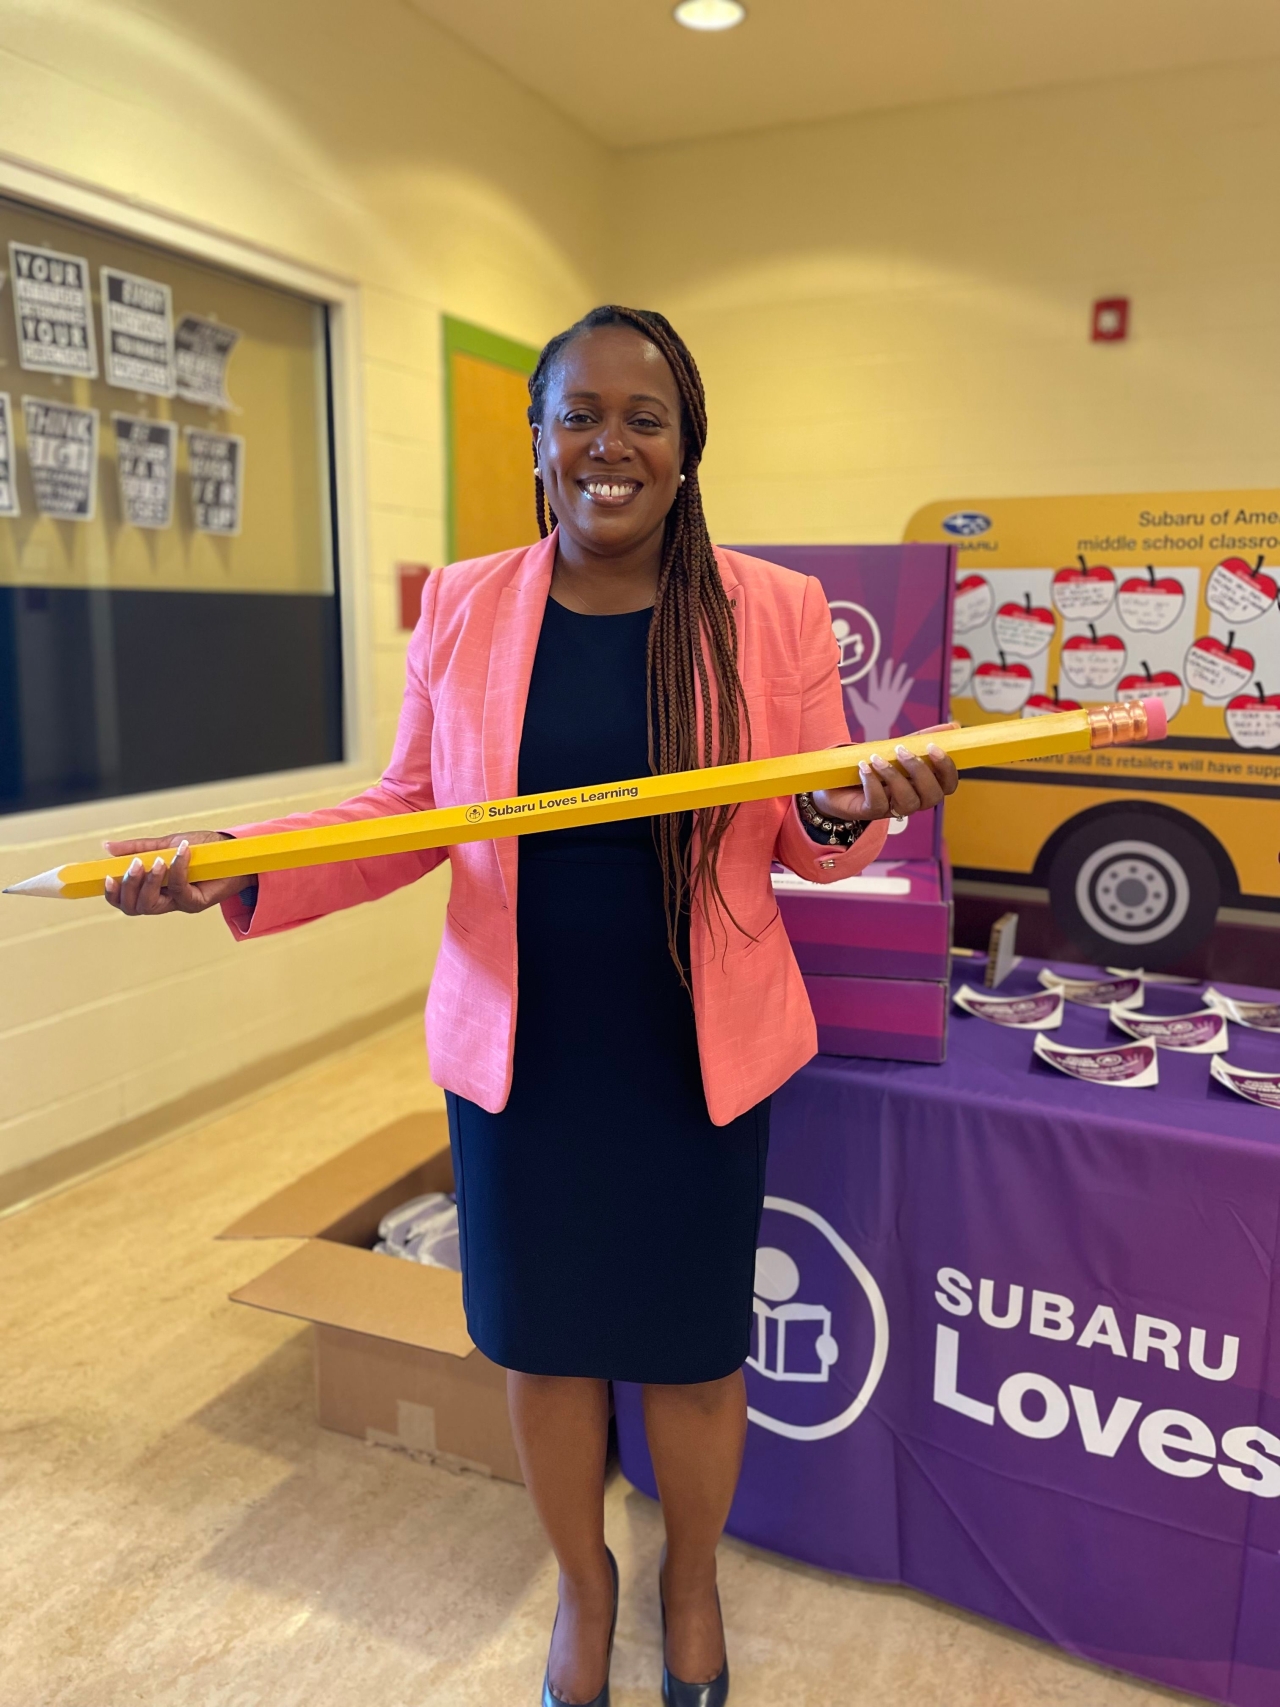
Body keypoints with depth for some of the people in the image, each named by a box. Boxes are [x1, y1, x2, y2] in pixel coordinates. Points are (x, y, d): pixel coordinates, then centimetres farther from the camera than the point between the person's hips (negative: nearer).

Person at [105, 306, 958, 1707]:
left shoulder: (774, 611, -4)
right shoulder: (461, 607, 0)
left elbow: (808, 838, 1)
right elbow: (407, 815, 4)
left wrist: (848, 813, -22)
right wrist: (235, 867, -10)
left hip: (699, 1058, -1)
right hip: (520, 1055, 2)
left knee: (694, 1351, 15)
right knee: (544, 1342, 17)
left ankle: (690, 1580, 48)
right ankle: (582, 1583, 48)